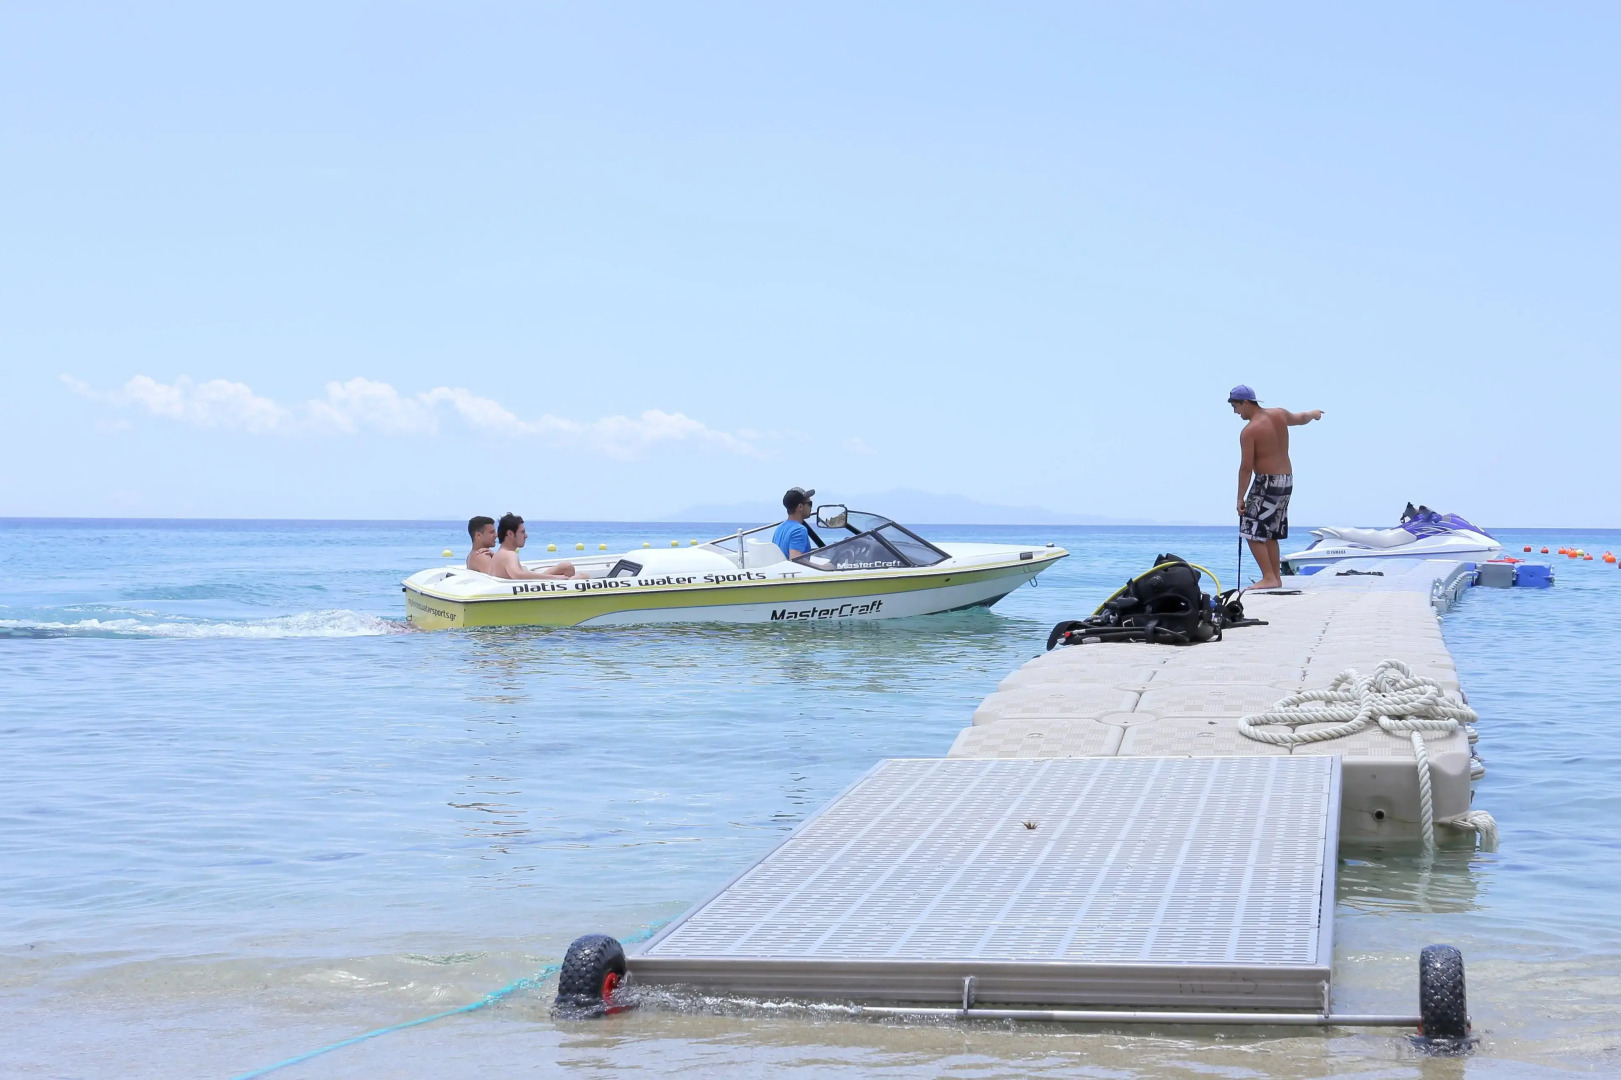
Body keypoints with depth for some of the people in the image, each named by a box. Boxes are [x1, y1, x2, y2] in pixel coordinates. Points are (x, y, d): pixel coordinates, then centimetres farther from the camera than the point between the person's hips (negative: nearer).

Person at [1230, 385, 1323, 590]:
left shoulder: (1249, 431, -16)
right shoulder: (1279, 415, 5)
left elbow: (1246, 467, -17)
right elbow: (1301, 418, 27)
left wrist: (1240, 498, -12)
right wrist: (1314, 413, 50)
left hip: (1266, 483, -9)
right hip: (1287, 481, 9)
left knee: (1252, 533, -8)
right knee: (1270, 534, 17)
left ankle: (1269, 578, -15)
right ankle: (1276, 577, 19)